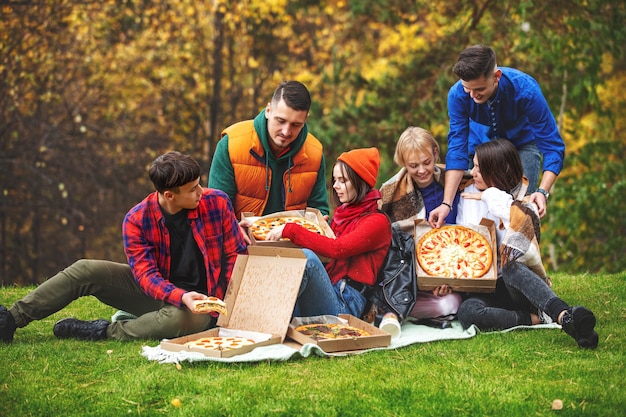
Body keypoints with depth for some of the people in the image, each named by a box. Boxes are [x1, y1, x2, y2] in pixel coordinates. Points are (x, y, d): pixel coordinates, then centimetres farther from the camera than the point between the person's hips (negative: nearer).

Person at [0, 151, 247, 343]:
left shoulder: (217, 203, -12)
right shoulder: (137, 220, -13)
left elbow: (235, 255, -4)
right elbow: (145, 274, -19)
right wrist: (181, 297, -38)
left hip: (199, 302, -2)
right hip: (158, 292, 2)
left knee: (194, 319, -40)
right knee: (85, 270, -16)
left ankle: (105, 332, -27)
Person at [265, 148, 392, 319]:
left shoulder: (377, 221, -1)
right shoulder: (341, 213, 26)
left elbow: (336, 249, -17)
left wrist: (290, 230, -16)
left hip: (345, 304, -7)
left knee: (306, 257, -32)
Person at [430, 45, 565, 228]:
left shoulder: (525, 89, -36)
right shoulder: (457, 95, -29)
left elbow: (553, 147, -33)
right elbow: (457, 148, -27)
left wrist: (543, 191, -49)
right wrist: (446, 203, -37)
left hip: (523, 143, -2)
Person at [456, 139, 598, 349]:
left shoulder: (524, 204, 4)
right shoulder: (469, 196, 13)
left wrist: (490, 196, -8)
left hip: (516, 282, -2)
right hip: (486, 290, 2)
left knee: (511, 269, -41)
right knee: (466, 311, -35)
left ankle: (566, 316, -59)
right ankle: (536, 319, -33)